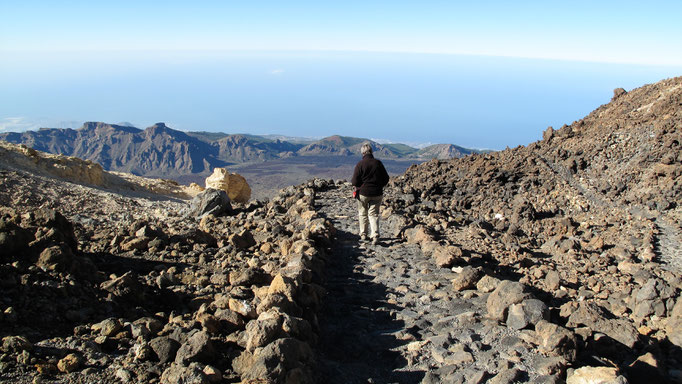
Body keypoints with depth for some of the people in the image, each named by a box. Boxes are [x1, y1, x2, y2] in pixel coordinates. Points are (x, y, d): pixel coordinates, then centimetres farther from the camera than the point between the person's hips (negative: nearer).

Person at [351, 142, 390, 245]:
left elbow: (354, 182, -12)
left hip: (363, 193, -2)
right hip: (377, 194, 2)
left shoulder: (360, 164, -11)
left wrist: (357, 187, 10)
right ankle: (375, 236, -8)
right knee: (374, 214, 6)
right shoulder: (378, 163, -1)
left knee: (362, 213, 16)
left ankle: (363, 235, 23)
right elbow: (386, 179, 4)